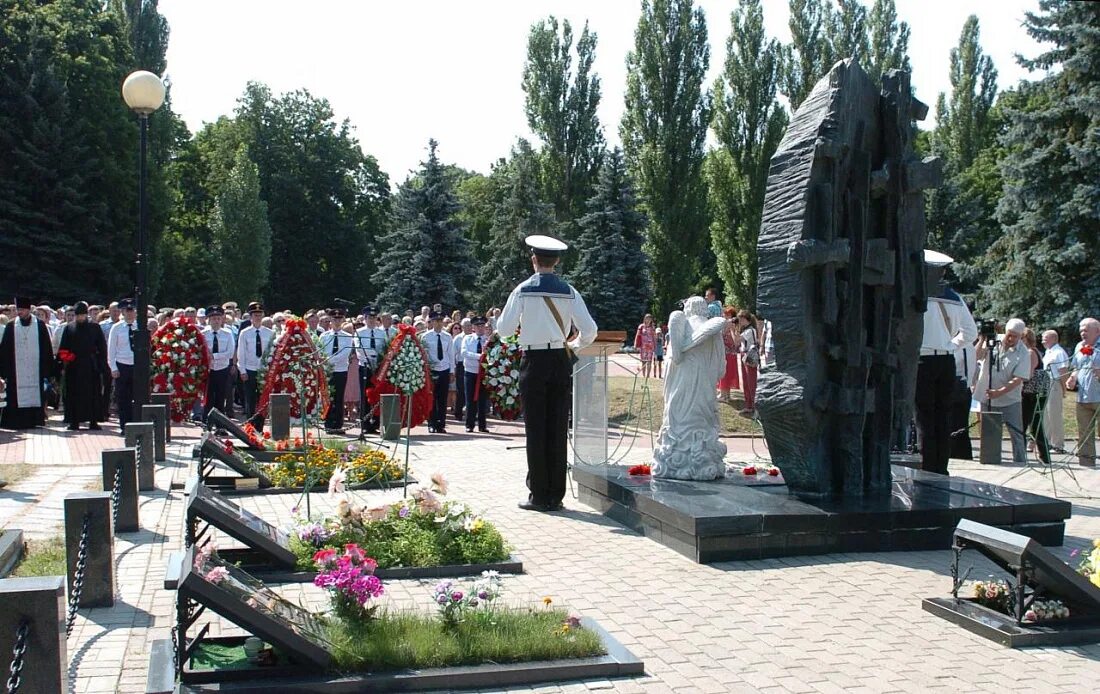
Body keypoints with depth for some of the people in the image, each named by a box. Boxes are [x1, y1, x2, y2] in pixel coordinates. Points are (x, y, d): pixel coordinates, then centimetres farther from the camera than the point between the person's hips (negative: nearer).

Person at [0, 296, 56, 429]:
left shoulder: (40, 326, 3)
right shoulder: (11, 327, 6)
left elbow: (47, 349, 4)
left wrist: (47, 369, -1)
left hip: (35, 369, -1)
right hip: (16, 371, 1)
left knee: (35, 396, 0)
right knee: (16, 398, -1)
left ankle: (34, 421, 8)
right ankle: (17, 422, 5)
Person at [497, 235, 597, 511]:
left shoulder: (523, 290, -5)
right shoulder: (568, 292, 2)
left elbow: (504, 329, -4)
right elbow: (590, 330, -1)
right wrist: (575, 345, 18)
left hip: (533, 362, -2)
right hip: (560, 361, 3)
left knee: (536, 429, 3)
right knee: (558, 429, 6)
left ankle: (539, 495, 4)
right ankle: (556, 496, 10)